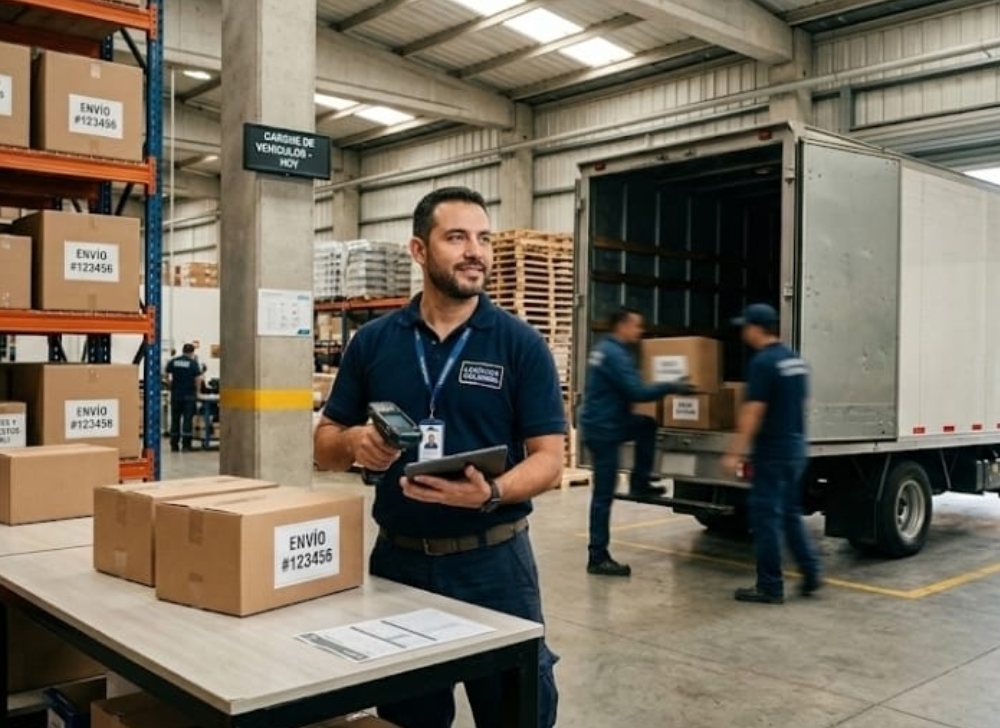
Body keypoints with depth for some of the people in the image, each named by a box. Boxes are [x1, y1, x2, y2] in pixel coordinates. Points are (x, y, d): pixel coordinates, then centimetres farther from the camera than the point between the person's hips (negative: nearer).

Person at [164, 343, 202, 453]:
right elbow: (198, 380, -8)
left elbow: (167, 377, 6)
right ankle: (186, 445, -2)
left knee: (175, 419, 10)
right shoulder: (194, 363, -5)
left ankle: (174, 445, 13)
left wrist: (171, 387, 17)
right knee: (188, 420, 0)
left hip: (176, 394, 3)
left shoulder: (172, 362, 5)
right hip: (189, 395, -3)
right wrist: (197, 391, 6)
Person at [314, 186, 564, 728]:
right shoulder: (372, 341, 2)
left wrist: (492, 494, -26)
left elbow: (548, 458, -7)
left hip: (493, 560, -2)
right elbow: (325, 445, 7)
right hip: (397, 559, 2)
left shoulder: (521, 344, -5)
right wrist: (353, 443, -16)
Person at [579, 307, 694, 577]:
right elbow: (637, 393, -24)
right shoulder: (616, 355, -19)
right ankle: (598, 558, 1)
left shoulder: (605, 349, 13)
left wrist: (664, 387, 25)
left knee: (647, 426, 20)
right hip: (602, 429, -10)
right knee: (604, 494, -5)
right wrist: (671, 387, -15)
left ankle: (639, 484, 21)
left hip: (607, 423, 10)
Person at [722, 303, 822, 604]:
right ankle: (810, 575, 19)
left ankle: (770, 587, 4)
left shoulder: (763, 362, -16)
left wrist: (734, 452, -20)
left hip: (773, 450, -9)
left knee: (765, 515, -1)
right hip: (796, 447, 9)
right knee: (790, 512, 19)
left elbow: (753, 412, -21)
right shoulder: (795, 360, 11)